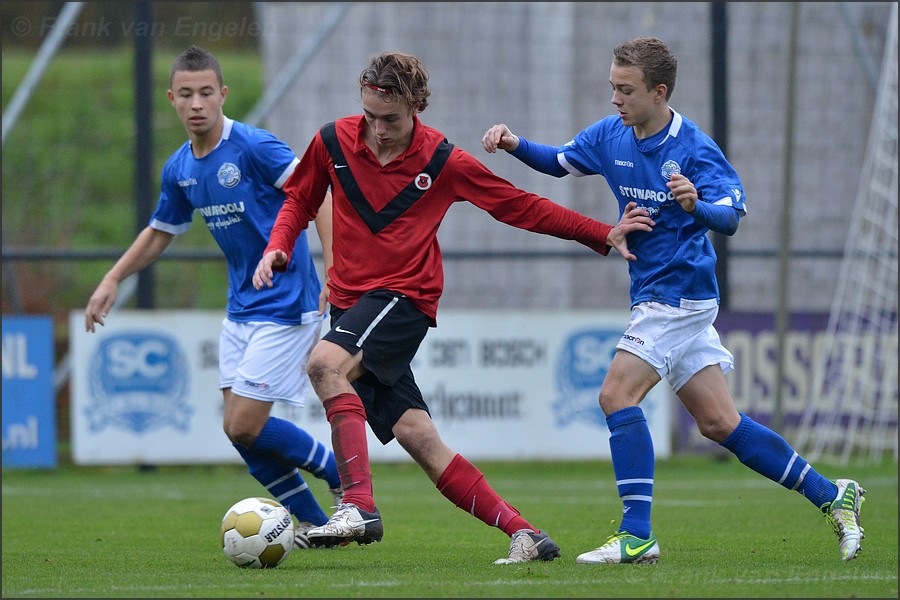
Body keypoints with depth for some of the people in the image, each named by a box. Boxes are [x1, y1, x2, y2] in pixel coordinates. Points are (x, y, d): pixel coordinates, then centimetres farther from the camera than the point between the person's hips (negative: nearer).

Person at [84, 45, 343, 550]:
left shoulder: (253, 147, -16)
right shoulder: (179, 169, 7)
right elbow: (160, 232, 23)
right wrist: (112, 281, 19)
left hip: (286, 305, -8)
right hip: (241, 309, 8)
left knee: (246, 427, -11)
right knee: (238, 430, 4)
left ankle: (347, 479, 7)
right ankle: (315, 525, 16)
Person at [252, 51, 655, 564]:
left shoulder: (443, 162, -4)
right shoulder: (333, 142, 3)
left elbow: (522, 208, 4)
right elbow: (301, 201, 18)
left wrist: (603, 234, 1)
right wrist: (277, 248, -2)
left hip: (405, 299, -4)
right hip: (351, 304, 4)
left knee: (326, 362, -31)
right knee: (417, 438, -3)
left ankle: (360, 505, -32)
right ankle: (524, 534, 3)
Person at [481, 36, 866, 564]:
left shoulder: (695, 149, -16)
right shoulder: (611, 135, 5)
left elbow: (731, 216, -24)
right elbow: (559, 162, 20)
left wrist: (696, 205, -46)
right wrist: (515, 144, 1)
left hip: (679, 295, -8)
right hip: (658, 297, 8)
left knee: (617, 395, -17)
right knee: (719, 423, 9)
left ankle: (637, 536, -16)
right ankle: (831, 496, 17)